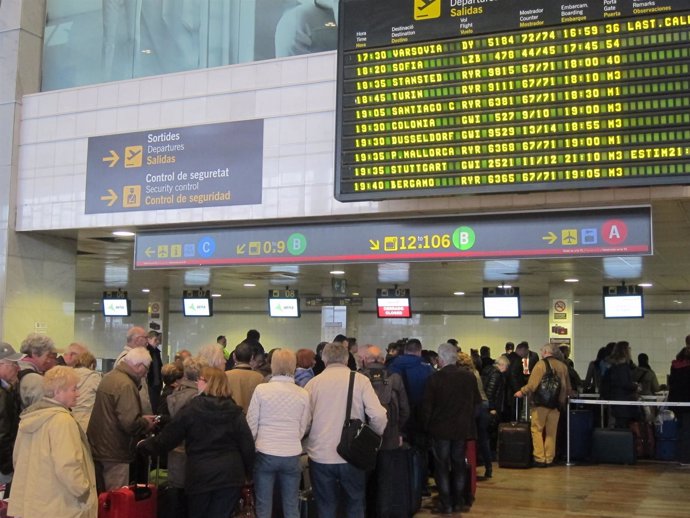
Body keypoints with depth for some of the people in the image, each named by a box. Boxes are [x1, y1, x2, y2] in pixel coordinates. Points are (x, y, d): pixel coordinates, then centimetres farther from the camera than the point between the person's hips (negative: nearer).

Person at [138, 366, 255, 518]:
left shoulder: (191, 409, -6)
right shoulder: (234, 411, 1)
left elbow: (167, 437, 1)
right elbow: (247, 444, 2)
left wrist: (144, 445, 18)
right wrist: (248, 472, 14)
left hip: (200, 474, -2)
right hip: (230, 475, 2)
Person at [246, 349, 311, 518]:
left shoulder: (261, 389, -6)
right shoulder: (303, 394, -2)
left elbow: (251, 424, -2)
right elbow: (304, 428, 4)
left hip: (265, 454, -1)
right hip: (292, 455, 1)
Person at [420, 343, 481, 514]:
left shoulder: (435, 378, -16)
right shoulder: (469, 376, -4)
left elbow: (426, 406, -12)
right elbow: (477, 402, 6)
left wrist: (426, 426, 2)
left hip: (440, 429, -3)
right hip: (463, 428, 4)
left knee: (441, 466, 7)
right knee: (459, 465, 16)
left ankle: (446, 504, 8)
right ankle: (458, 502, 20)